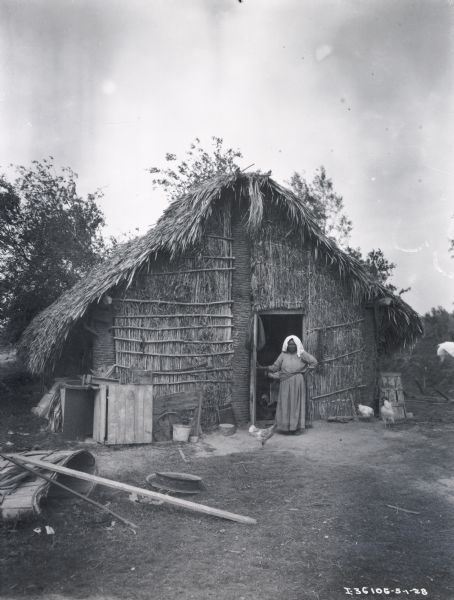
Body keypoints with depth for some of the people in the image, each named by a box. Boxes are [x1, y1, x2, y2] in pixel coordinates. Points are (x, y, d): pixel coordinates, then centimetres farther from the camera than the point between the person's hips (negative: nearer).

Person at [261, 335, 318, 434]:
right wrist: (267, 368, -10)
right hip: (285, 384, 2)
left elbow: (314, 362, 2)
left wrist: (305, 370, -1)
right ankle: (286, 426, 7)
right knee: (285, 404, 1)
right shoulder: (283, 355, 7)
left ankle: (297, 427, 4)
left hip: (297, 383, -2)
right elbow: (275, 366, 5)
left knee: (296, 404, -1)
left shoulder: (302, 354, 2)